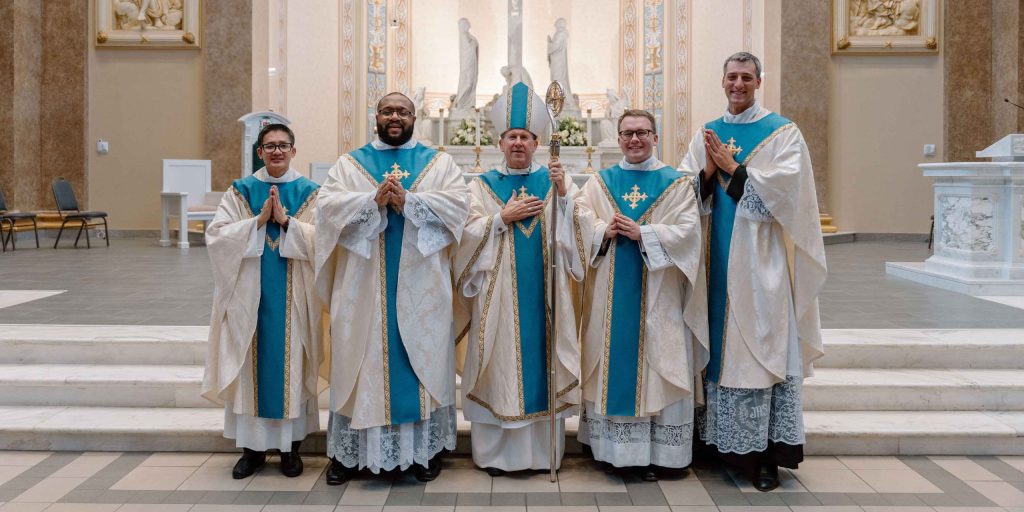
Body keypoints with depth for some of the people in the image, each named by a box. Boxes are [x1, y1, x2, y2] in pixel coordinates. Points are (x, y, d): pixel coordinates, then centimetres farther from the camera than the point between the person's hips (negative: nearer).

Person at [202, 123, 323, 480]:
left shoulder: (310, 193, 4)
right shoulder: (240, 192, 7)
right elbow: (216, 235, -5)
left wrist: (286, 221, -18)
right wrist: (258, 221, -15)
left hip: (293, 297, -1)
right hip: (251, 295, 1)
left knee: (291, 363, 3)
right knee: (252, 364, 4)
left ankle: (291, 446, 14)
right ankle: (253, 445, 15)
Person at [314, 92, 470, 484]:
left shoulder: (439, 162, 10)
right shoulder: (349, 163, 11)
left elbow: (458, 204, -6)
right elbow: (327, 204, -3)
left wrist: (408, 201, -18)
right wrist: (373, 200, -18)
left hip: (420, 286, 0)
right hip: (364, 286, 0)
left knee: (423, 359, 3)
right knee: (363, 361, 3)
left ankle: (426, 448, 13)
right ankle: (350, 451, 12)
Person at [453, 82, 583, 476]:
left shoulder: (554, 180, 10)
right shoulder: (483, 185, 7)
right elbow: (469, 233, -3)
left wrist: (563, 193, -17)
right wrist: (504, 217, -12)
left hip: (543, 290, 1)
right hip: (499, 291, -1)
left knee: (541, 358, 3)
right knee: (500, 363, 0)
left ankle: (543, 448, 14)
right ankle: (496, 451, 10)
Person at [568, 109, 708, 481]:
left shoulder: (676, 184, 5)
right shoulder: (599, 182, 13)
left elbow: (687, 231, -7)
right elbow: (579, 221, 3)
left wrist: (642, 234, -17)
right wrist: (605, 231, -16)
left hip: (657, 294, -2)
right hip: (611, 295, 2)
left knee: (656, 364, -1)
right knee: (613, 365, 4)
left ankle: (655, 452, 6)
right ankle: (613, 448, 13)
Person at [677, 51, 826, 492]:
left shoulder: (783, 133, 2)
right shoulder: (705, 134, 15)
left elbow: (786, 185, -12)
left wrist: (733, 168, -13)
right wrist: (708, 171, -11)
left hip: (761, 259, -4)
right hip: (717, 258, 4)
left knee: (762, 344, -4)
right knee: (720, 343, 5)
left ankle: (765, 454, 3)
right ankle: (725, 440, 16)